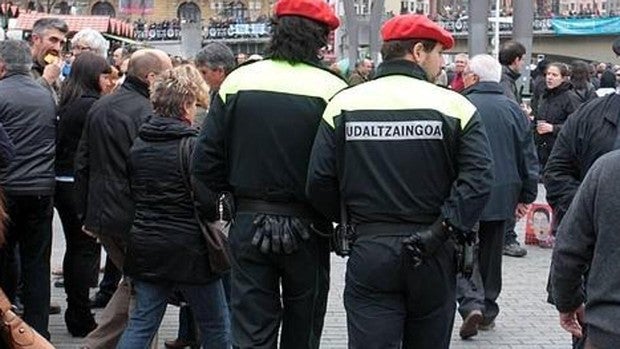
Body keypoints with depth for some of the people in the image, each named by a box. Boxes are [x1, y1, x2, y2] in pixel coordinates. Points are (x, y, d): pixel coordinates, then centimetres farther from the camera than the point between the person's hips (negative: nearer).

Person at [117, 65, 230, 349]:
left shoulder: (138, 144, 6)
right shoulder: (193, 146, -14)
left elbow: (131, 192, 14)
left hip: (145, 247, 6)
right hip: (189, 249, -6)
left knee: (141, 323, 10)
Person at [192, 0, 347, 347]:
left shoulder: (238, 81, -2)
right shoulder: (332, 89, -11)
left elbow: (206, 158, 0)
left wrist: (210, 213, 11)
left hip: (248, 224, 2)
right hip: (305, 228, -2)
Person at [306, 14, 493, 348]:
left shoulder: (344, 104, -1)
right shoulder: (454, 106, -4)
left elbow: (319, 182, -4)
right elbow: (478, 180, -16)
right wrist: (442, 231, -14)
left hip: (369, 251, 0)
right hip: (434, 258, 0)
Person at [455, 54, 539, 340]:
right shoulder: (513, 110, 5)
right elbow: (529, 158, 7)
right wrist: (526, 195, 13)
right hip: (502, 195, 5)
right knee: (490, 253, 15)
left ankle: (471, 303, -15)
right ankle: (488, 310, 23)